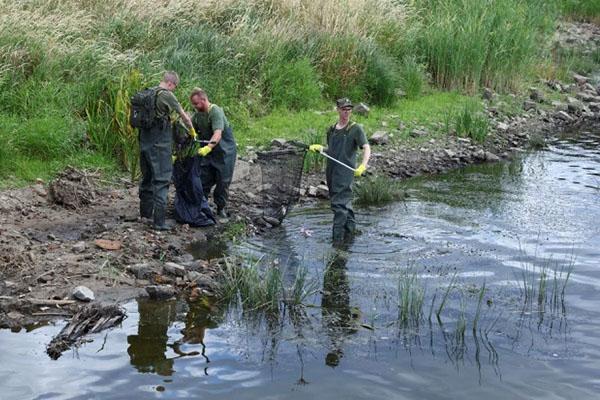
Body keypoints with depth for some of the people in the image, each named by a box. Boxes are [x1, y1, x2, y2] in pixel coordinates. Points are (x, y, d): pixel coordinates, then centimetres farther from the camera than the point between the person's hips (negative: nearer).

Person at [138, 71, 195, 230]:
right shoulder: (167, 96, -10)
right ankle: (159, 220, -8)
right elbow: (184, 116, -1)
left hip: (144, 141, 8)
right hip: (159, 144, -8)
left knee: (147, 176, 19)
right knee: (161, 180, -5)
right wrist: (192, 131, 17)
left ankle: (145, 211, 31)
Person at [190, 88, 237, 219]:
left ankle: (221, 208, 14)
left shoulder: (216, 112, -23)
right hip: (207, 151, 6)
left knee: (222, 181, 1)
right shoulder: (197, 115, 1)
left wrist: (208, 147, -53)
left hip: (224, 150, -6)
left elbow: (217, 134, -36)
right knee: (203, 180, 2)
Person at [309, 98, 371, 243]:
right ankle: (351, 228, 29)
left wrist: (363, 166, -26)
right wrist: (319, 148, 7)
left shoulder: (355, 129, -3)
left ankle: (337, 238, -8)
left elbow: (366, 148, -12)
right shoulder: (332, 129, 16)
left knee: (339, 204, -11)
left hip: (345, 170, -6)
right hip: (331, 170, 6)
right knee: (344, 202, 16)